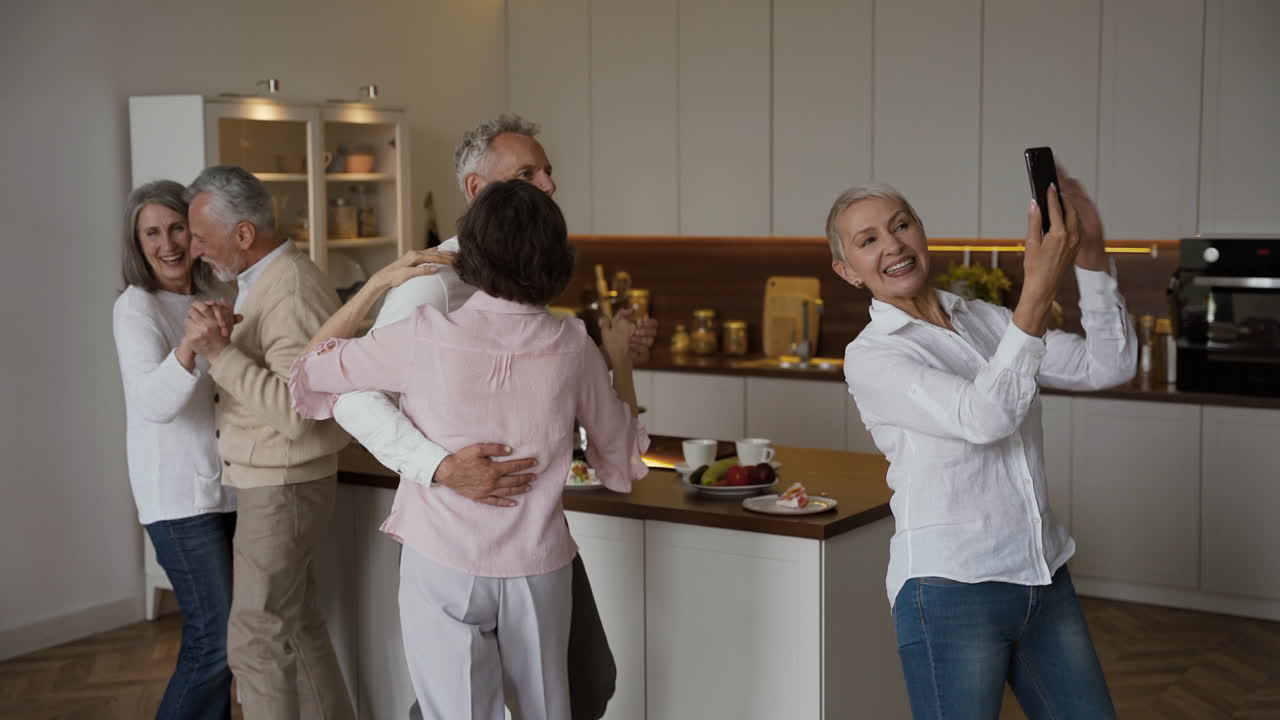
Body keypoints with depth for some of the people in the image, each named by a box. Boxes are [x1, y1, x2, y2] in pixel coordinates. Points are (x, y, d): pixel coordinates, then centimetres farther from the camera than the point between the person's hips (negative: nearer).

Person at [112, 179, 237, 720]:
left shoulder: (214, 296, 8)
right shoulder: (136, 307, -12)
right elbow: (153, 403, -28)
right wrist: (189, 345, -44)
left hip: (228, 483, 7)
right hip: (180, 493, -7)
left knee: (213, 634, 12)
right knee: (216, 639, -8)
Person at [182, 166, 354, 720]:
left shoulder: (292, 291, -21)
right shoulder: (261, 280, 10)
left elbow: (297, 411, -27)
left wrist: (221, 352, -30)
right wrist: (217, 341, 1)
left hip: (282, 487, -10)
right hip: (270, 481, 10)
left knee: (257, 641, -2)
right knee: (297, 626, 15)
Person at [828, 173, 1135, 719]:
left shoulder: (984, 320, 10)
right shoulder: (869, 357, -8)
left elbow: (1107, 367, 3)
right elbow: (983, 417, -23)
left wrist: (1090, 256, -9)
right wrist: (1039, 290, -27)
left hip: (1042, 576, 6)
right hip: (950, 587, -6)